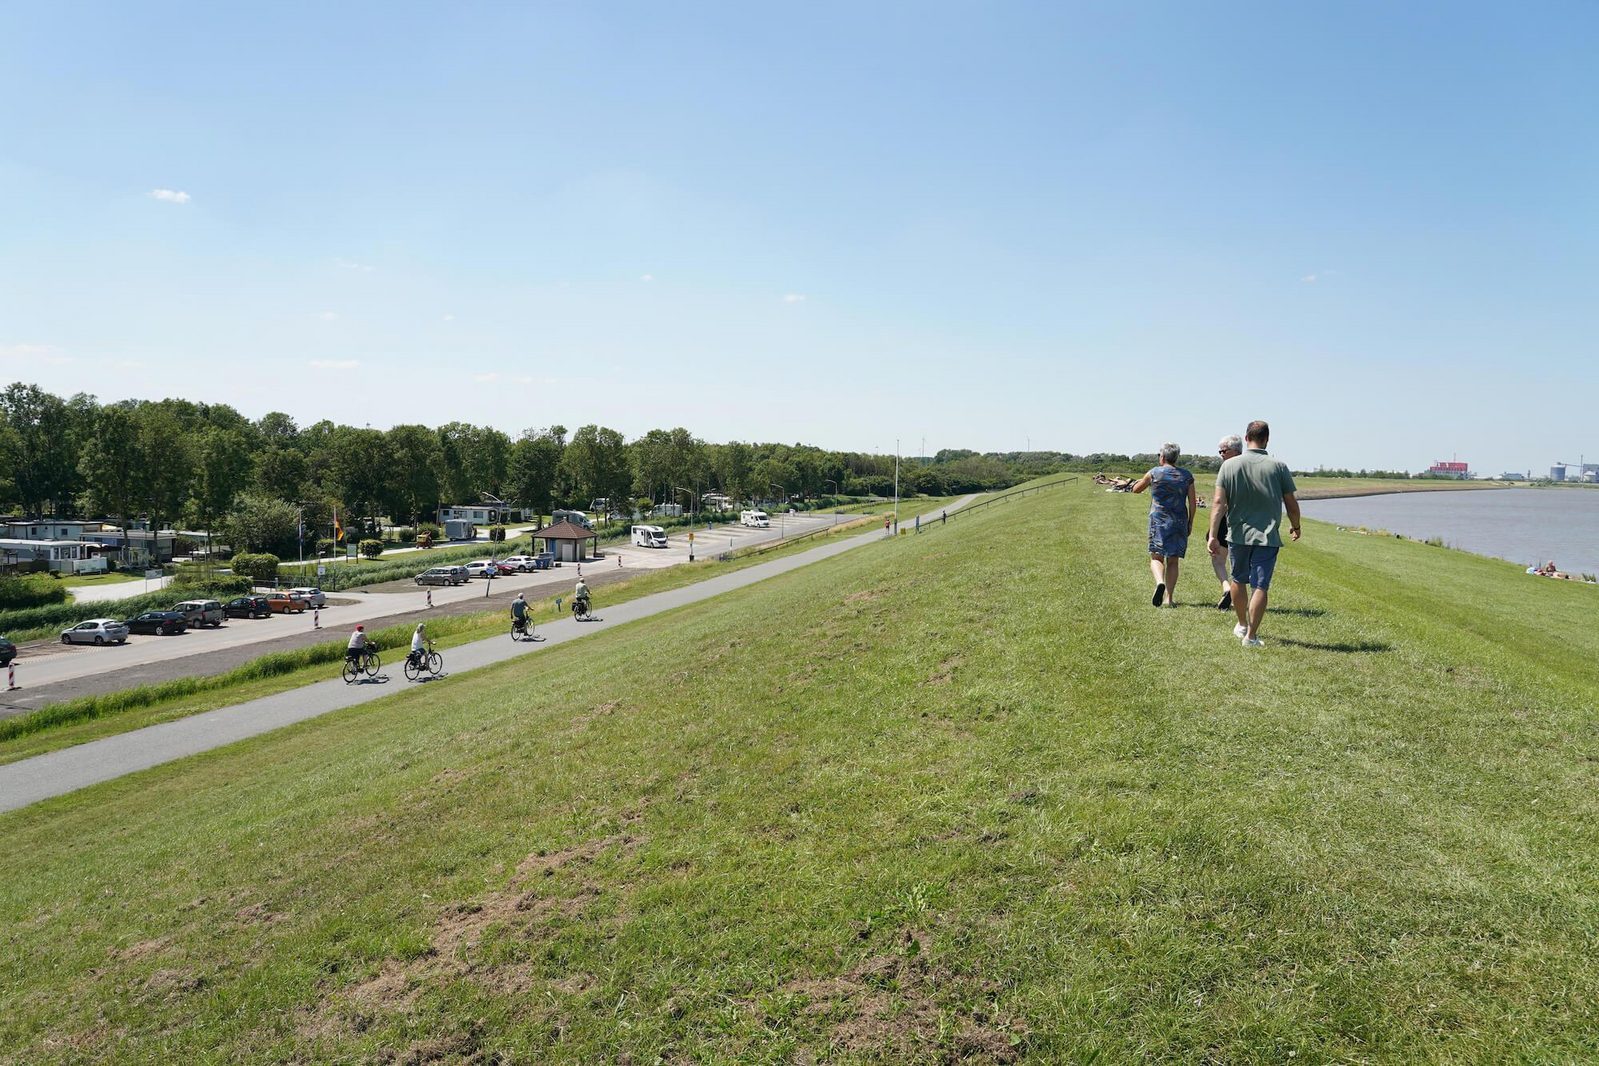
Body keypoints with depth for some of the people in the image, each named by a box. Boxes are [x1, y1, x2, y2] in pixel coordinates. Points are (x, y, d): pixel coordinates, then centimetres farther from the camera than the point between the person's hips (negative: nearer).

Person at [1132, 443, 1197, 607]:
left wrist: (1141, 481, 34)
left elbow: (1136, 489, 14)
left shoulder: (1154, 473, 1)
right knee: (1173, 561, 8)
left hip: (1159, 520, -2)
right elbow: (1192, 503, 4)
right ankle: (1169, 598, 7)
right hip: (1180, 522, 3)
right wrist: (1190, 523, 13)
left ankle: (1160, 582, -32)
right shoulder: (1187, 476, 7)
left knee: (1156, 557, -2)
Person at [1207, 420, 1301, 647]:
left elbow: (1219, 502, -10)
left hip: (1238, 534, 2)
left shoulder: (1229, 465, -4)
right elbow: (1291, 504, 0)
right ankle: (1251, 636, -1)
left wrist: (1213, 535, -11)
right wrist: (1295, 526, 19)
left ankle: (1242, 625, 35)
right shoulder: (1278, 467, -5)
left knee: (1239, 580, 20)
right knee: (1260, 586, 0)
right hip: (1267, 537, -2)